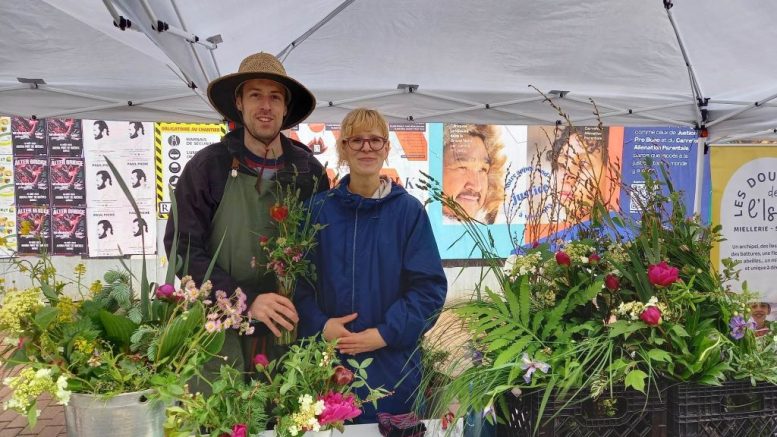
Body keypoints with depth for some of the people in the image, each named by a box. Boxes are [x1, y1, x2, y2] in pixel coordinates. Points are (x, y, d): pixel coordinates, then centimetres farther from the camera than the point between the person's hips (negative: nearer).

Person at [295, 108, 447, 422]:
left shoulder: (409, 210, -3)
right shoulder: (318, 208, 1)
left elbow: (430, 286, -5)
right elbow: (298, 277, 3)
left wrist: (386, 333, -14)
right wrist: (320, 324, -12)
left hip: (392, 364, -1)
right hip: (327, 360, 1)